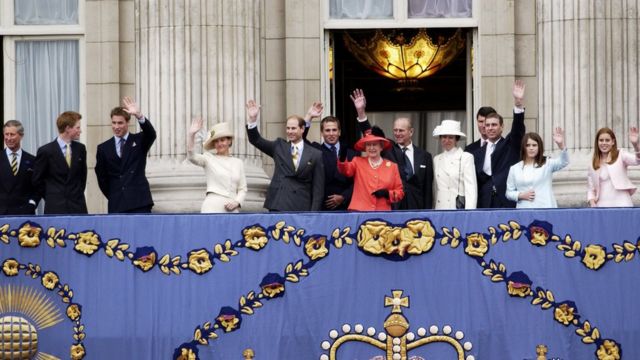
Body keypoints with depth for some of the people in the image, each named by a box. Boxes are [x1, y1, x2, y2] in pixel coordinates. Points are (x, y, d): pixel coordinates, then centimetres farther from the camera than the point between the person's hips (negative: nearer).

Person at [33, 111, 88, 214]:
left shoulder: (80, 148, 8)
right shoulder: (46, 151, -5)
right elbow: (37, 180, 2)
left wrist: (78, 194, 14)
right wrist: (51, 198, 6)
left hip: (78, 207, 4)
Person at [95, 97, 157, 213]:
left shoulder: (139, 141, 5)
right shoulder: (104, 148, 9)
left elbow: (151, 134, -17)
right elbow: (101, 177, 13)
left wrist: (139, 116, -33)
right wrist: (113, 197, 8)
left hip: (139, 203, -2)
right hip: (116, 206, 2)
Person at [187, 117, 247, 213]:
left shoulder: (238, 163, 16)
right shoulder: (209, 158, 7)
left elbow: (242, 189, 16)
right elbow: (191, 157, -12)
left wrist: (237, 202, -5)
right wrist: (191, 135, -25)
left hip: (232, 209, 3)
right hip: (213, 207, -3)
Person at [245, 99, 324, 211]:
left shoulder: (315, 154, 5)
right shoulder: (279, 146, 13)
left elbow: (318, 188, 3)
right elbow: (255, 140, 5)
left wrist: (314, 213, -4)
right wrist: (252, 119, -11)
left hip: (301, 209, -2)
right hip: (278, 206, 2)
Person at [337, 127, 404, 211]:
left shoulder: (392, 166, 11)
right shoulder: (358, 162, 11)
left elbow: (400, 192, 12)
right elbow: (346, 170, -11)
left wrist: (387, 193, -9)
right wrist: (342, 157, -31)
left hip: (382, 213, 1)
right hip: (359, 211, -1)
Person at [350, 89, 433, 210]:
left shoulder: (424, 156, 9)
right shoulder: (387, 149, 7)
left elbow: (428, 188, 8)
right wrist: (361, 112, -18)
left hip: (415, 208, 1)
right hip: (390, 207, -1)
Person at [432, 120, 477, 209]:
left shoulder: (466, 157, -1)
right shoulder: (436, 159, 15)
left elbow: (471, 188, -7)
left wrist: (469, 213, -16)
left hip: (459, 209, -4)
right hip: (440, 208, 4)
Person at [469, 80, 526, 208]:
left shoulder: (510, 145, 9)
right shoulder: (478, 153, 15)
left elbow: (518, 128, -8)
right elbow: (474, 181, 13)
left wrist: (519, 103, -24)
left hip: (508, 204, -3)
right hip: (486, 205, 3)